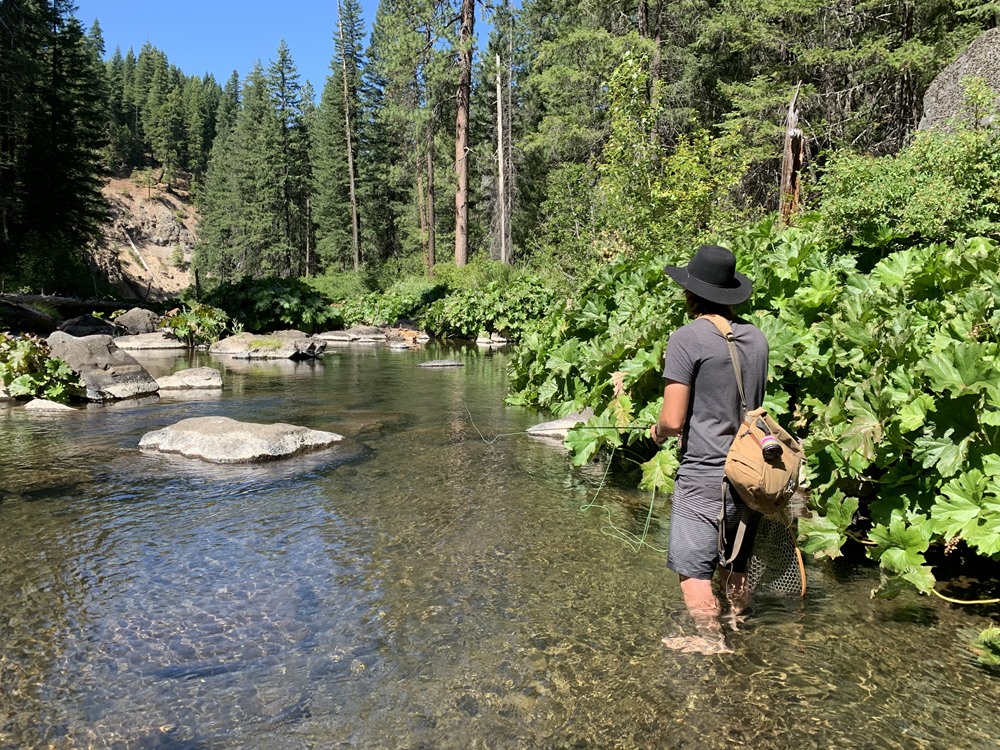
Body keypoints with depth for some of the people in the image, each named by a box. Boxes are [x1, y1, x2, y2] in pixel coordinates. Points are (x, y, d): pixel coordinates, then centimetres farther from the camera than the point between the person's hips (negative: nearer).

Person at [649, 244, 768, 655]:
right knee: (736, 562, 22)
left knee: (693, 567, 4)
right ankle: (736, 624, 38)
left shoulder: (687, 338, -16)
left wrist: (657, 431, 3)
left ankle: (709, 641, 10)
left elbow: (673, 420, -18)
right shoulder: (756, 337, 4)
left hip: (704, 475, -7)